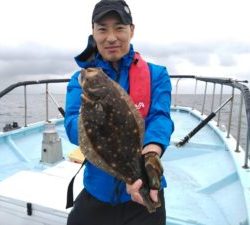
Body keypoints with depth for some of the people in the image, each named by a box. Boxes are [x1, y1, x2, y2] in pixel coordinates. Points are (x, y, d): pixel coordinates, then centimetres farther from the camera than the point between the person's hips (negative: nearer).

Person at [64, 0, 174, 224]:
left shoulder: (156, 75, -5)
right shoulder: (80, 80, -3)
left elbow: (160, 119, -20)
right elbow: (73, 125, -19)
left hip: (144, 196, -1)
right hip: (96, 193, 2)